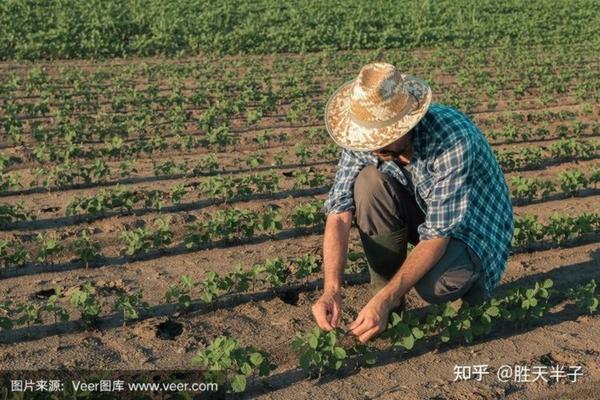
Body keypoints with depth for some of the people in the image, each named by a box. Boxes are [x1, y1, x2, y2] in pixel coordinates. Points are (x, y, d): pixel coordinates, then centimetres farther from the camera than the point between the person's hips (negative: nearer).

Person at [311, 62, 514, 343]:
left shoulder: (454, 138, -36)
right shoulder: (364, 135, -20)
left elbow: (438, 236, -35)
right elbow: (340, 213, -23)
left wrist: (384, 299, -41)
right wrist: (331, 291, -36)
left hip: (473, 226, -5)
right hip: (423, 212, 5)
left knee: (434, 285, -36)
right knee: (369, 182, -26)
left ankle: (470, 277, 4)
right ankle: (390, 305, -10)